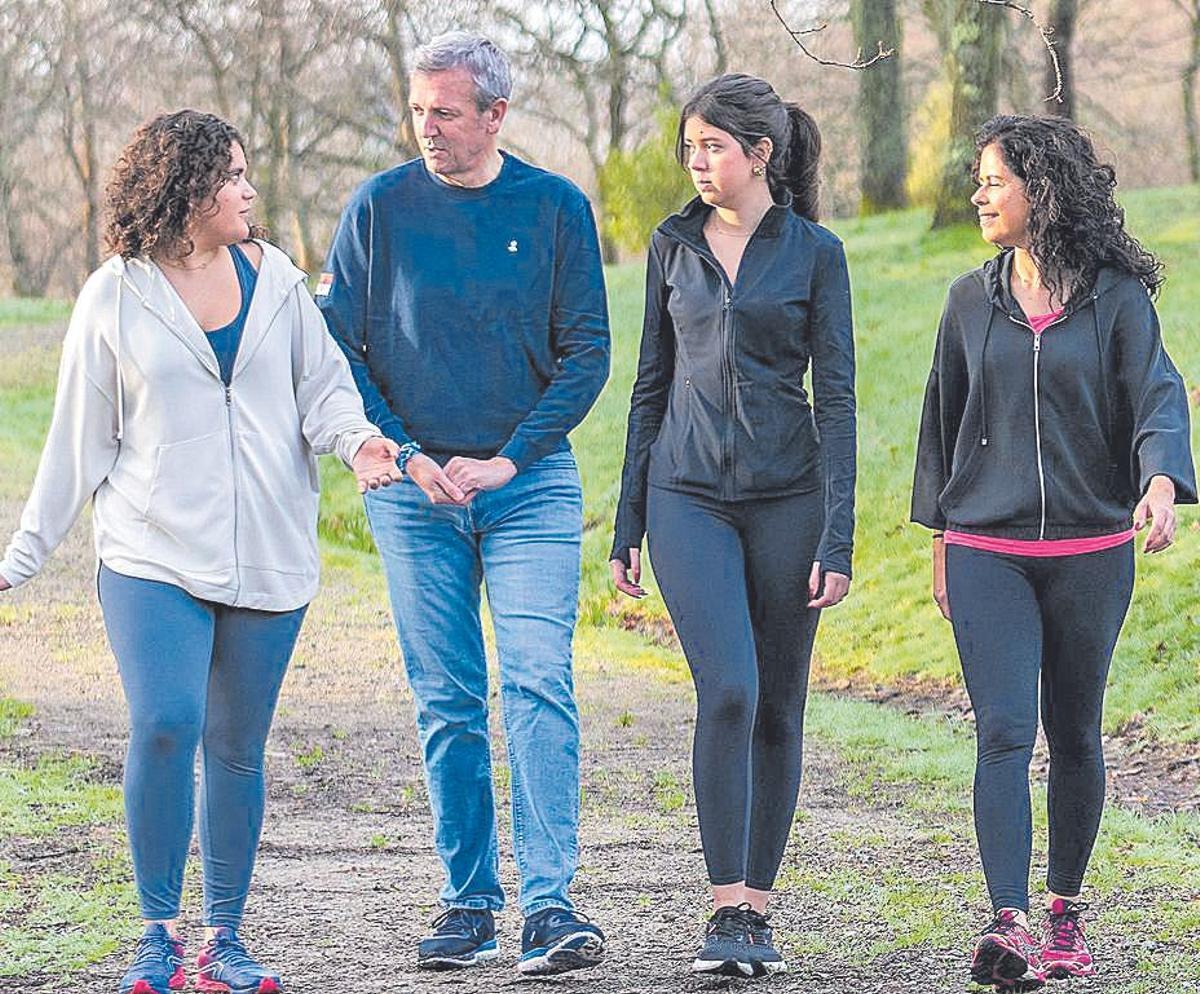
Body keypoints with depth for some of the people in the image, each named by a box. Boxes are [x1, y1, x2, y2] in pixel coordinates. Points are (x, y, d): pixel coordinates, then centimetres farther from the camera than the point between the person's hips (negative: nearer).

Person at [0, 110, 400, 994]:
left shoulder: (274, 278, 8)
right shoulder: (116, 298, 1)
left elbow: (322, 383, 11)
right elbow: (81, 439, 6)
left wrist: (356, 438, -12)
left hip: (268, 555, 3)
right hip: (154, 554, -3)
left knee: (237, 747, 6)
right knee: (164, 725, -18)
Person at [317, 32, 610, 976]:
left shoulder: (556, 207, 1)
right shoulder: (381, 207, 2)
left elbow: (586, 353, 2)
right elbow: (336, 347, 4)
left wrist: (508, 459, -8)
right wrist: (406, 455, -7)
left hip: (529, 484, -1)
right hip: (414, 491, 1)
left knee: (538, 685, -12)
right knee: (446, 704, 4)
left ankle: (549, 901, -16)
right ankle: (470, 900, 11)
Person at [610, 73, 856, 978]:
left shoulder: (814, 252, 0)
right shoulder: (673, 245, 9)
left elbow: (837, 397, -2)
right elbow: (653, 384, 14)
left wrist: (838, 538, -9)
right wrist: (628, 522, 11)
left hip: (787, 496, 0)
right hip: (688, 495, 1)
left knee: (777, 708, 4)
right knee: (728, 691, -16)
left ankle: (756, 907, 14)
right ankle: (727, 908, -14)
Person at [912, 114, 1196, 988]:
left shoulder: (1116, 298, -1)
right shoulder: (972, 302, 8)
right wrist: (939, 538, 16)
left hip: (1091, 549, -1)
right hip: (988, 552, 1)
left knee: (1075, 735, 8)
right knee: (1005, 731, -12)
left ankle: (1067, 913, 24)